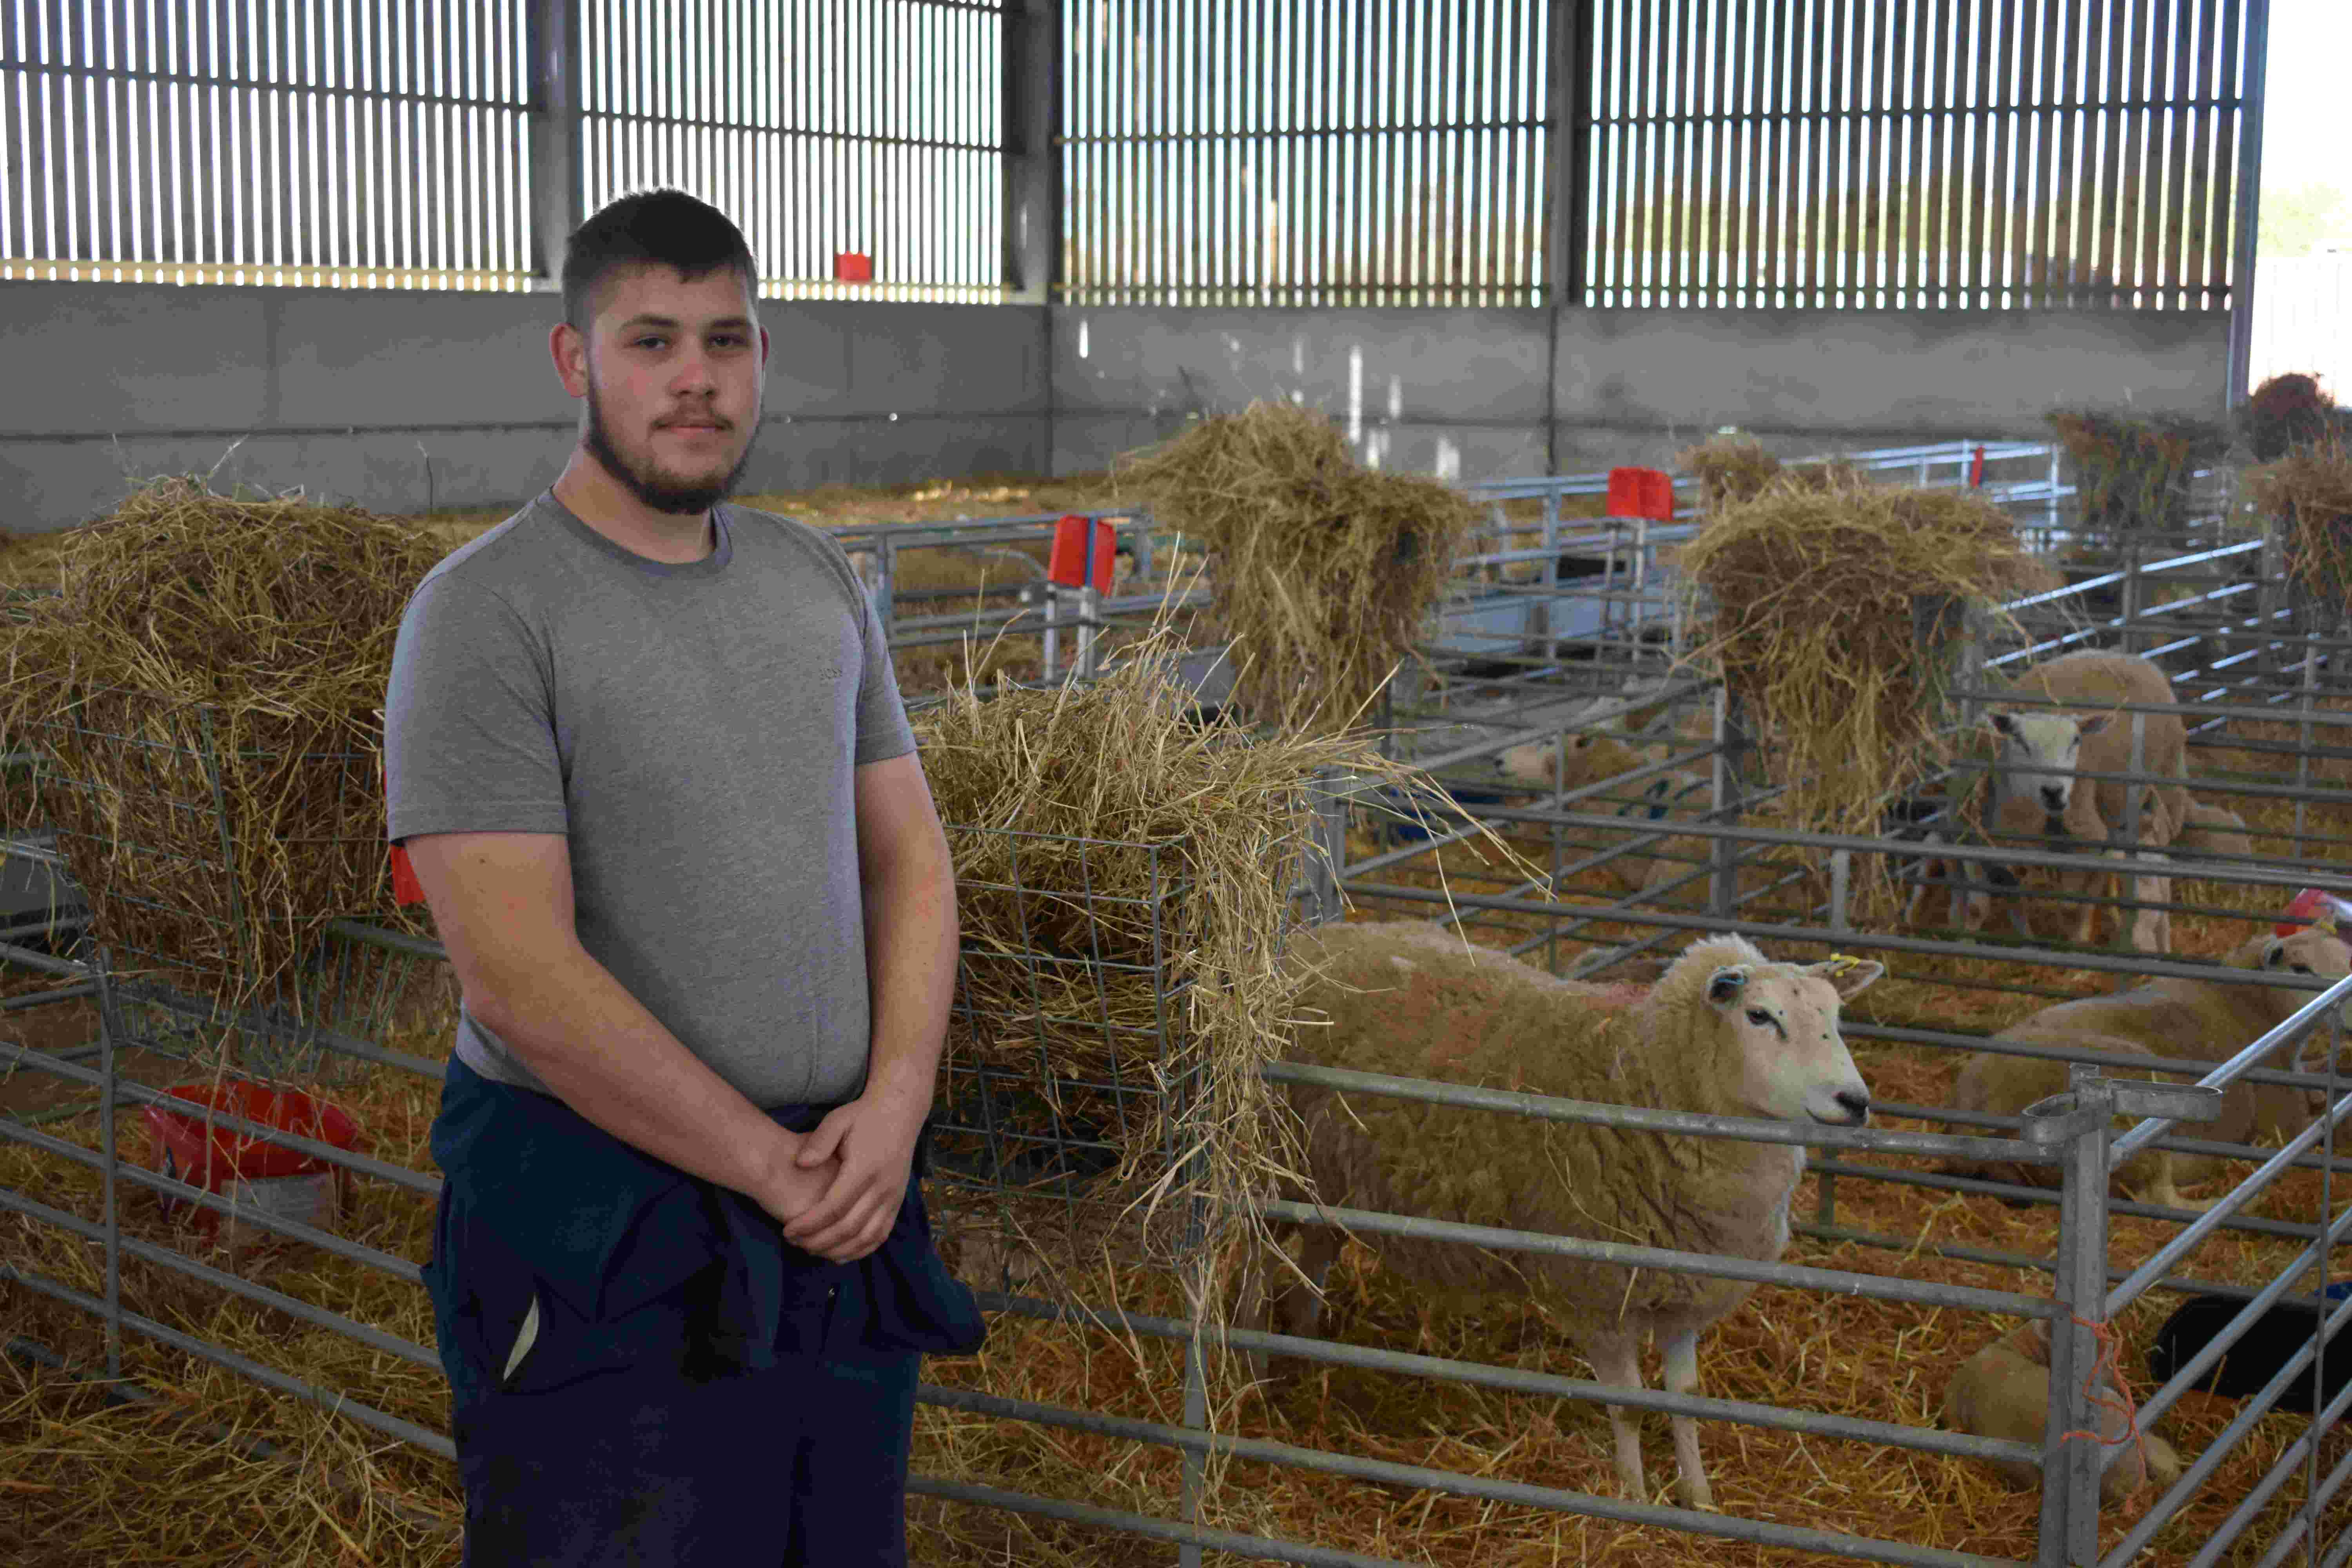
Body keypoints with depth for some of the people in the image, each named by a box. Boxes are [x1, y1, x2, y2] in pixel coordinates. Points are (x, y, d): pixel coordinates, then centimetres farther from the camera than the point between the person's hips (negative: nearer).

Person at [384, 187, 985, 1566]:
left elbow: (908, 854, 10)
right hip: (603, 1238, -6)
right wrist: (775, 1169, -14)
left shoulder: (816, 578, 9)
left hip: (846, 1205, 6)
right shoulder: (486, 612, -12)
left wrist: (895, 1107, -6)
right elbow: (519, 975, -19)